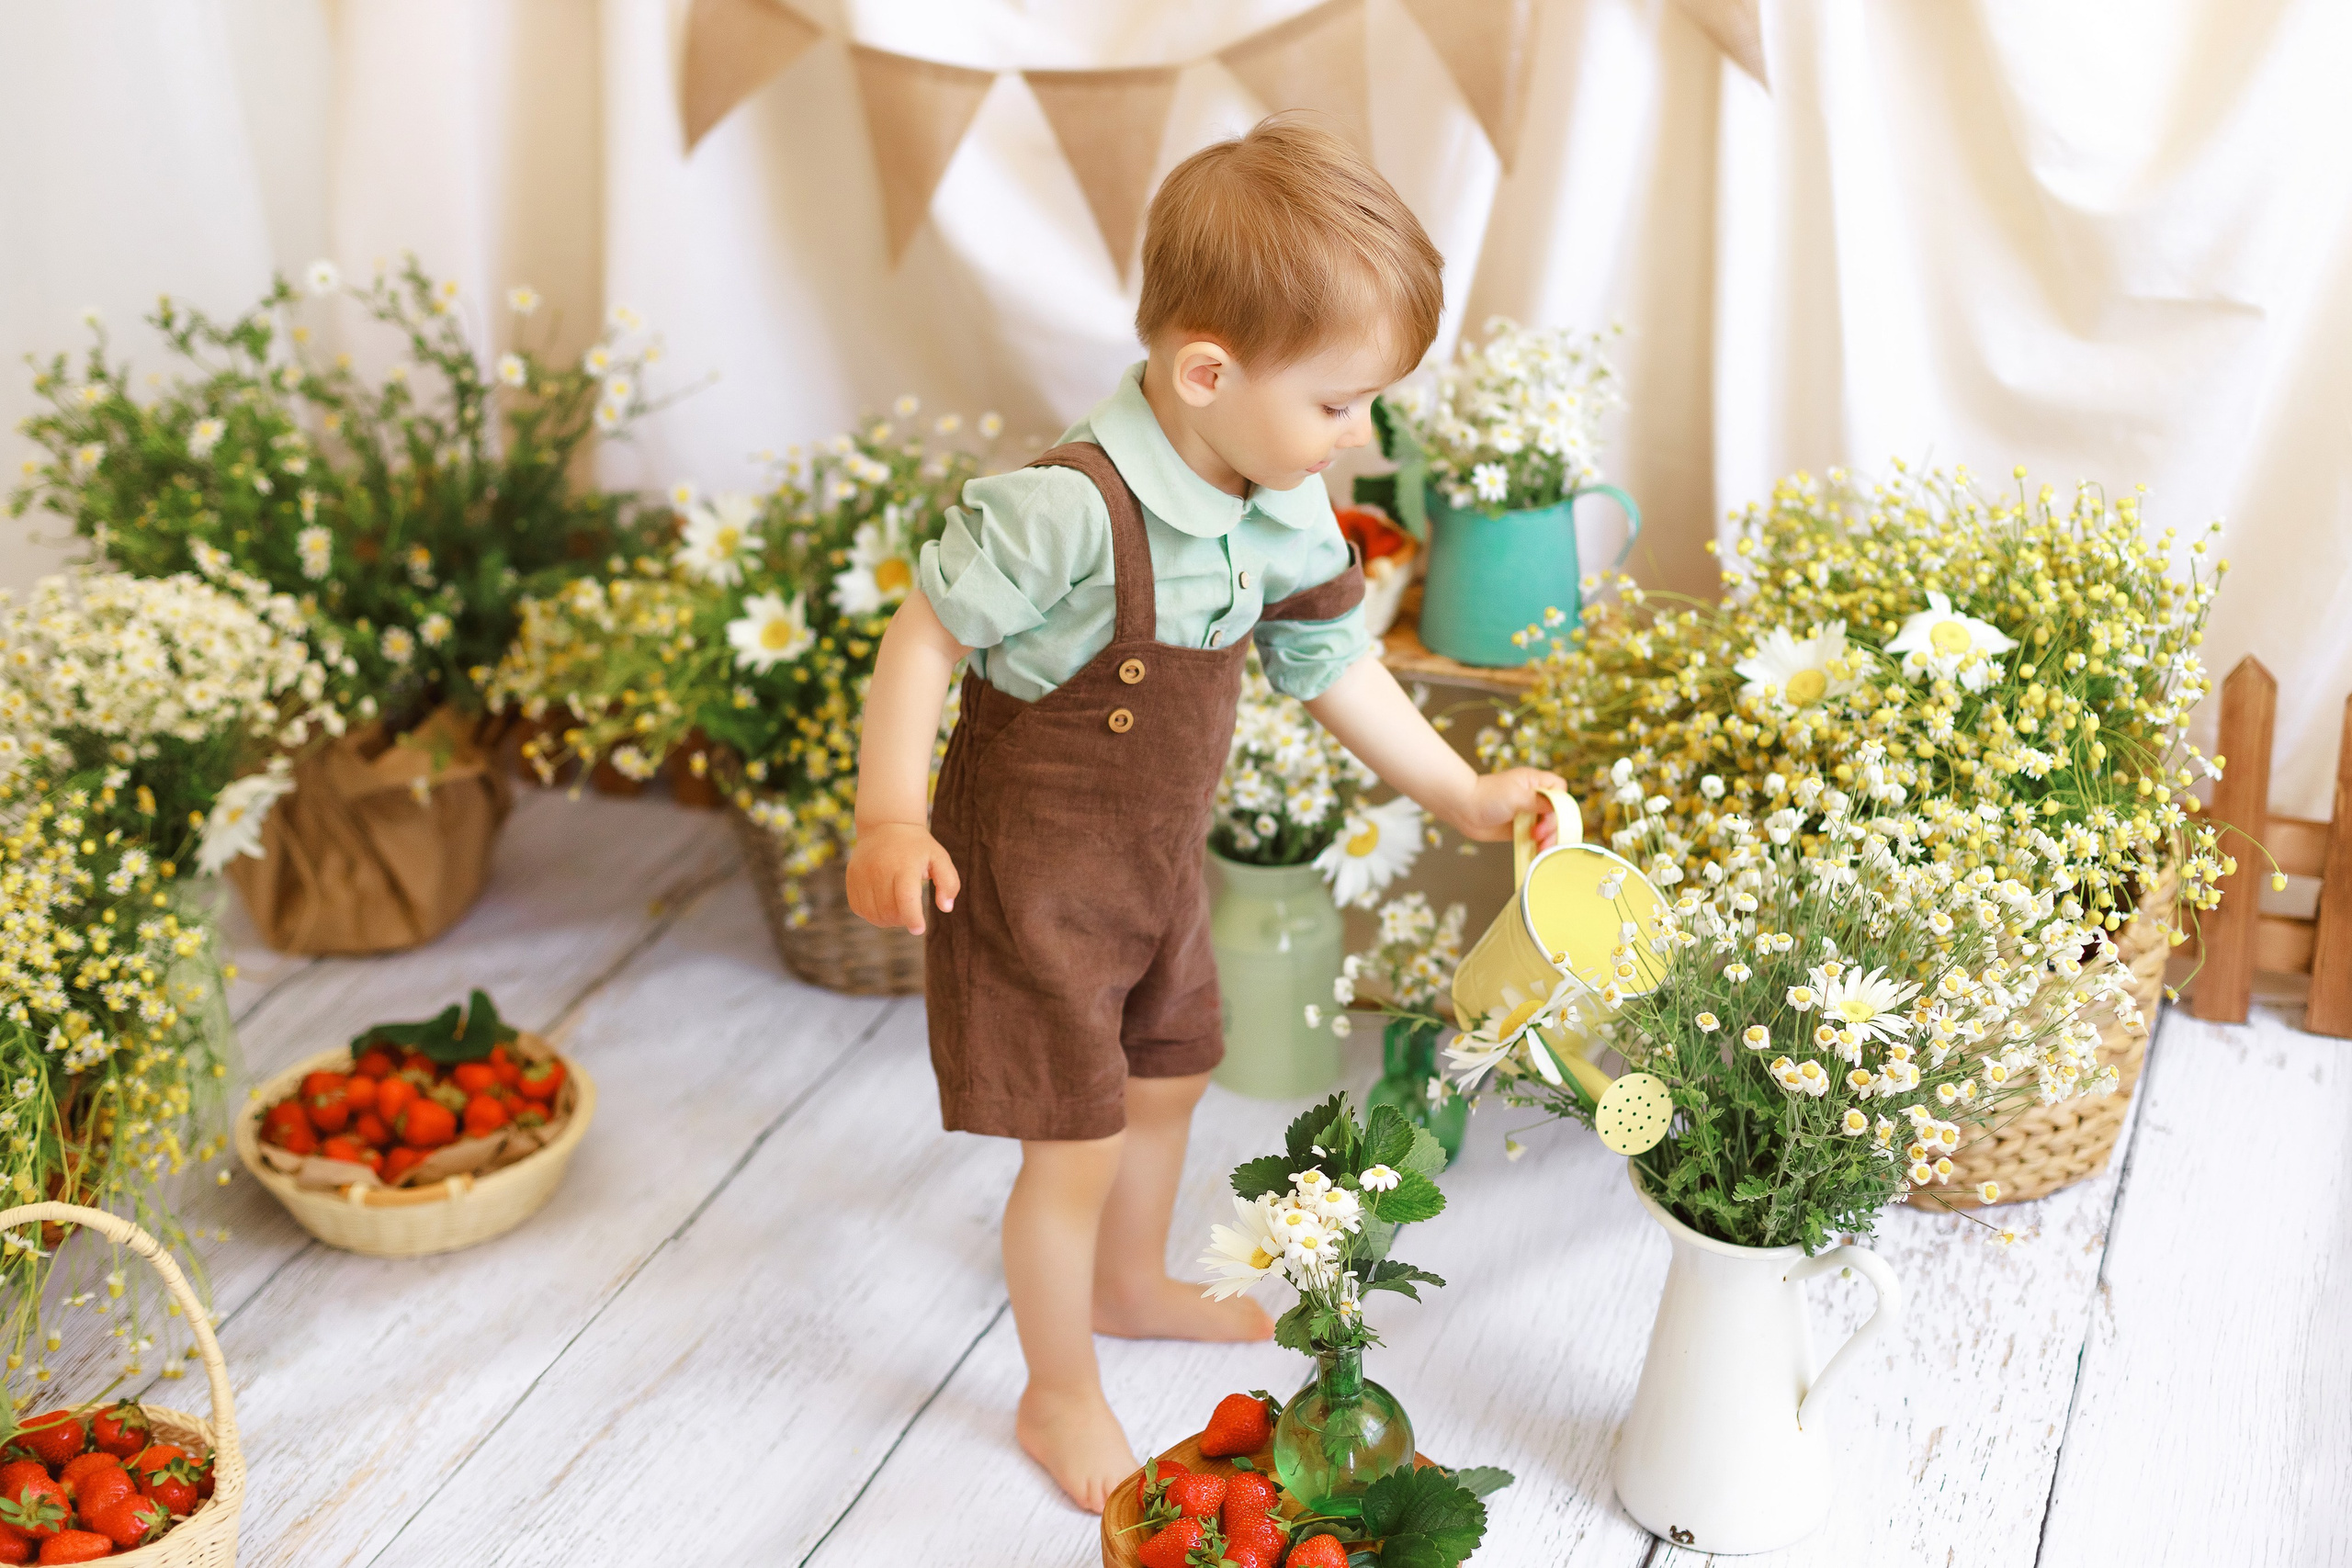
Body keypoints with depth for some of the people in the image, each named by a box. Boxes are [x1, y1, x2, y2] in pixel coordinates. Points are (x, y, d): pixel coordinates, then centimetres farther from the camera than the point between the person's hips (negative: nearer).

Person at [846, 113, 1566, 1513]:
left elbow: (1332, 663, 6)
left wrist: (1464, 794, 7)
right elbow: (928, 636, -23)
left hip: (1160, 862, 8)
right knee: (1077, 1142, 3)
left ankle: (1131, 1285, 55)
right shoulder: (1069, 511, -32)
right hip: (1035, 876, -8)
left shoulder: (1287, 517, -7)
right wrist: (892, 821, -27)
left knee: (1168, 1081, 26)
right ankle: (1062, 1396, 27)